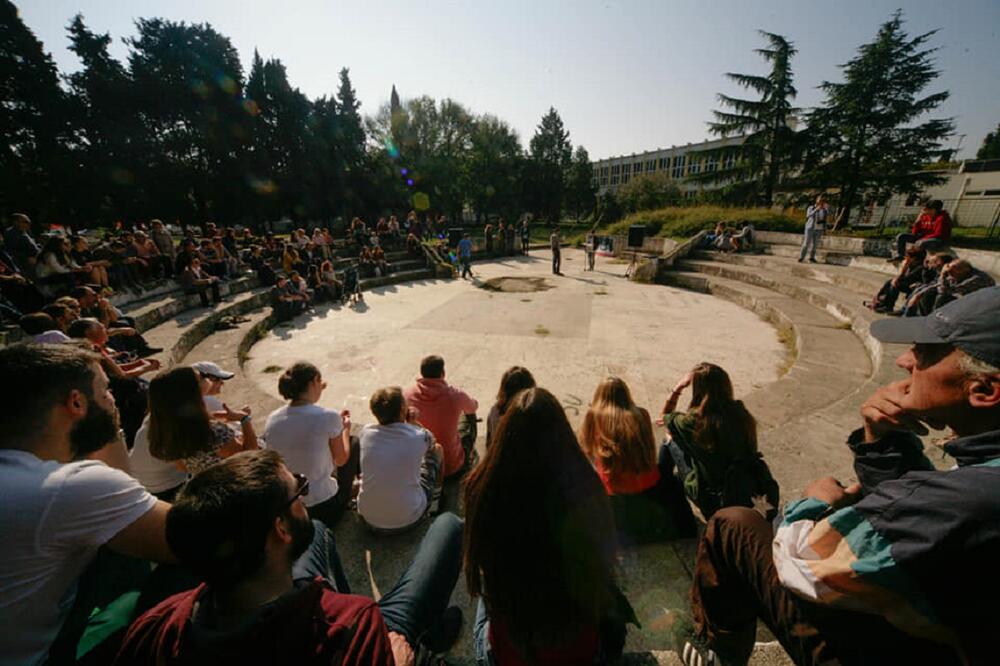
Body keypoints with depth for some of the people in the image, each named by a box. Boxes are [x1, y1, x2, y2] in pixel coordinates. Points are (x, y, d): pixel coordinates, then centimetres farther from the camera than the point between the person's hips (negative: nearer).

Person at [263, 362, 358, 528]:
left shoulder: (272, 419, -9)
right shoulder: (329, 416, -23)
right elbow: (341, 460, -6)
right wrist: (345, 429, 10)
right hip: (324, 508, -5)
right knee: (355, 443, 18)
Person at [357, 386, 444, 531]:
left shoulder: (366, 432, -12)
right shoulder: (420, 436, -18)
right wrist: (412, 423, 8)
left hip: (369, 518, 3)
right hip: (408, 520, -2)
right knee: (437, 448, 16)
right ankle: (437, 490, 45)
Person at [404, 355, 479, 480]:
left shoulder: (407, 395, -15)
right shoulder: (456, 395, -20)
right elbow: (473, 407, 5)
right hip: (451, 467, -2)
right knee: (468, 416, 17)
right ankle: (467, 460, 41)